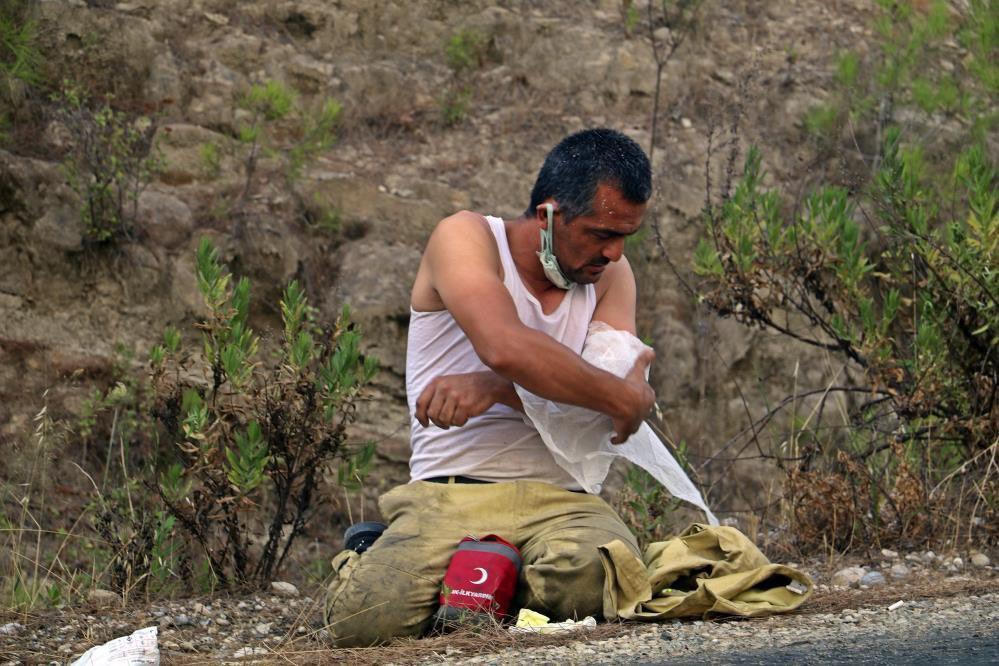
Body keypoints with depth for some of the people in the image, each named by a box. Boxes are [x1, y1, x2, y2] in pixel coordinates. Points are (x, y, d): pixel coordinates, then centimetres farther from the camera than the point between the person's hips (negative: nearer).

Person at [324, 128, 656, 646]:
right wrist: (622, 398, -13)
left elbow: (625, 394, -3)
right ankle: (367, 565, 10)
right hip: (448, 497, -3)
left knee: (599, 578, -34)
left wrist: (494, 389, -18)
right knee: (364, 619, -29)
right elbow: (506, 347, -21)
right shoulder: (465, 239, -1)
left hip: (559, 500, 3)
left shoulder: (609, 274, 14)